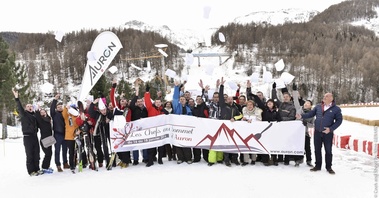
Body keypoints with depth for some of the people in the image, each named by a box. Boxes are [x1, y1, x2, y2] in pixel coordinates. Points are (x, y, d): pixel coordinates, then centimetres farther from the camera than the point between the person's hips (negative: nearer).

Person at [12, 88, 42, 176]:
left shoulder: (34, 115, 15)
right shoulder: (24, 114, 0)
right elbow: (19, 108, -17)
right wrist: (16, 98, -32)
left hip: (35, 136, 5)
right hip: (27, 137, -5)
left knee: (36, 154, 9)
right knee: (29, 155, -2)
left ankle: (37, 169, 19)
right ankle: (31, 171, 3)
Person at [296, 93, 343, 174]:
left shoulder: (336, 109, -3)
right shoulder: (318, 106, 8)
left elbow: (339, 120, -4)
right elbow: (310, 114, 9)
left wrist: (331, 129, -15)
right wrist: (301, 116, -7)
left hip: (328, 133, -3)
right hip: (317, 132, 3)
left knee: (328, 150, 5)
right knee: (317, 149, 9)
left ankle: (328, 167, 19)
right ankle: (318, 165, 22)